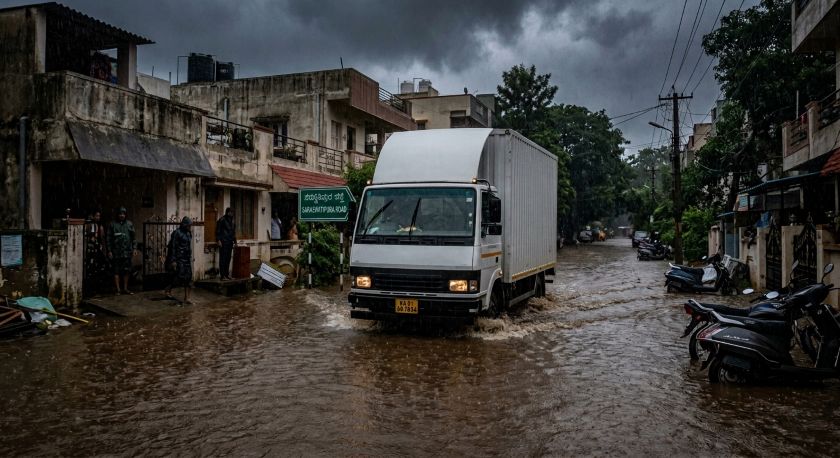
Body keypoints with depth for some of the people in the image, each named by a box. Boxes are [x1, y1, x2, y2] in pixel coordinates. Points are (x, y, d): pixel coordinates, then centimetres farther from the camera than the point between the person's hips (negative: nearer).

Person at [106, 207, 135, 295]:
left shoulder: (129, 224, 10)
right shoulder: (112, 224, 2)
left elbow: (133, 237, 11)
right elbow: (108, 238, 0)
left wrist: (134, 248, 5)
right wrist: (109, 250, -5)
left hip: (127, 251, 2)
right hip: (116, 252, -2)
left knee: (126, 271, 6)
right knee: (116, 271, 0)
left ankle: (125, 288, 16)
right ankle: (118, 290, 5)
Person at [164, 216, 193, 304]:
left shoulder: (189, 233, 12)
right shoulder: (177, 233, -11)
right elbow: (173, 247, -13)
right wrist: (173, 261, -17)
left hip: (187, 259, 7)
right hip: (179, 259, -7)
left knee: (188, 278, 2)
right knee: (179, 277, -8)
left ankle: (187, 298, 4)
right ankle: (168, 289, 17)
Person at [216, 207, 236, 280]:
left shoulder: (232, 221, 16)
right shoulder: (222, 220, -5)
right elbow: (218, 231, -8)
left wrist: (235, 241, 18)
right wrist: (218, 240, -15)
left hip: (230, 242, 7)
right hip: (223, 243, -7)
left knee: (228, 258, 9)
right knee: (223, 259, -6)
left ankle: (227, 274, 15)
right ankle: (222, 275, -6)